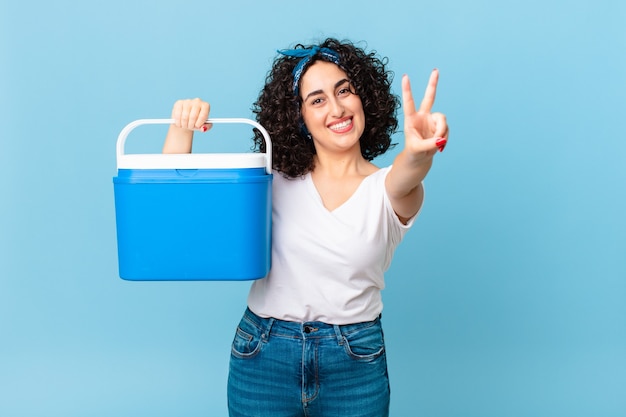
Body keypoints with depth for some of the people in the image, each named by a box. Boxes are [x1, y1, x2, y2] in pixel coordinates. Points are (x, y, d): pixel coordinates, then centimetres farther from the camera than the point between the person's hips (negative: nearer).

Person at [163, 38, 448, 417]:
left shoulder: (387, 189, -5)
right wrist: (182, 126, -18)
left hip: (355, 362, 0)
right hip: (263, 357, 1)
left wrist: (419, 153, -52)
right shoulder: (274, 182, -1)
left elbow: (406, 177, -30)